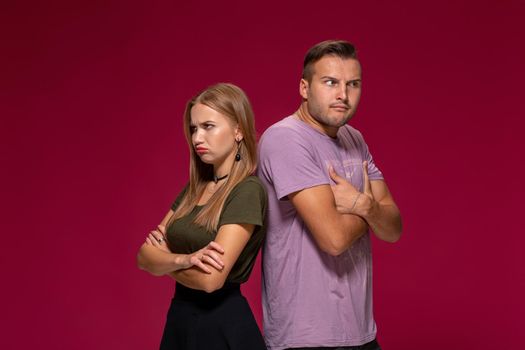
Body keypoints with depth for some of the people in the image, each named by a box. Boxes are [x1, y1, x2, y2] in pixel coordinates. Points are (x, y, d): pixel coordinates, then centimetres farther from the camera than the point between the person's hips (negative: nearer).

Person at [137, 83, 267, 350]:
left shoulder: (248, 191, -15)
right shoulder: (193, 188, 8)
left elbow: (210, 279, -23)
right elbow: (144, 257, 1)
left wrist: (163, 260, -4)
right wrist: (181, 259, -20)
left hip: (222, 325, -7)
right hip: (179, 319, 7)